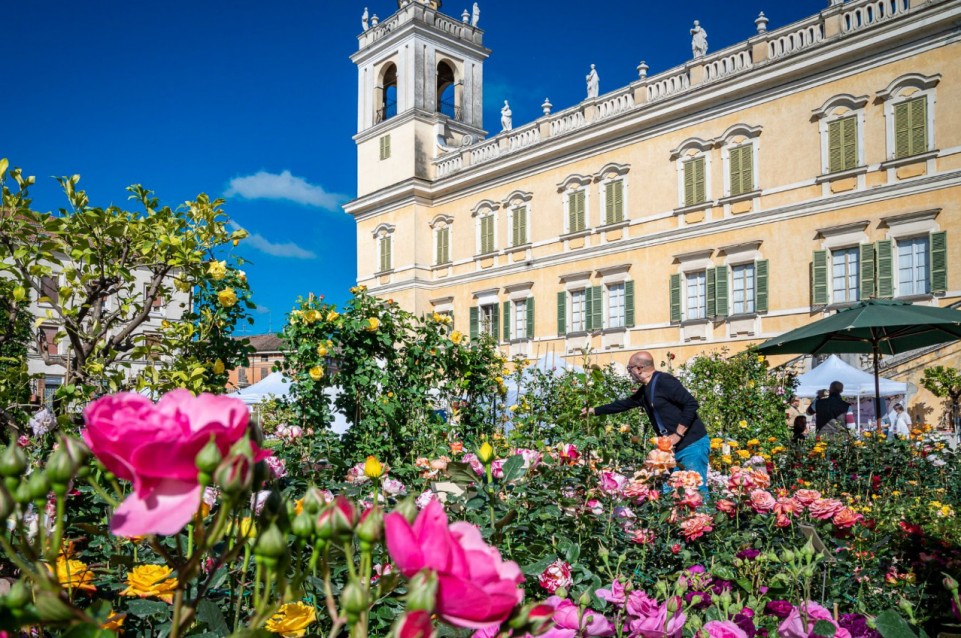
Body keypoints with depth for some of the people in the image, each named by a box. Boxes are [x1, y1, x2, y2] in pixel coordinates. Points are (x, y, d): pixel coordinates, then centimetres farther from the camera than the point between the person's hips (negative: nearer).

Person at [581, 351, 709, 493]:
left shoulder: (663, 381, -15)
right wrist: (593, 410, 32)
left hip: (692, 445, -9)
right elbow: (623, 404, 27)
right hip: (674, 447, 9)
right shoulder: (645, 391, 14)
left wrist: (677, 435, -20)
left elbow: (691, 404, -20)